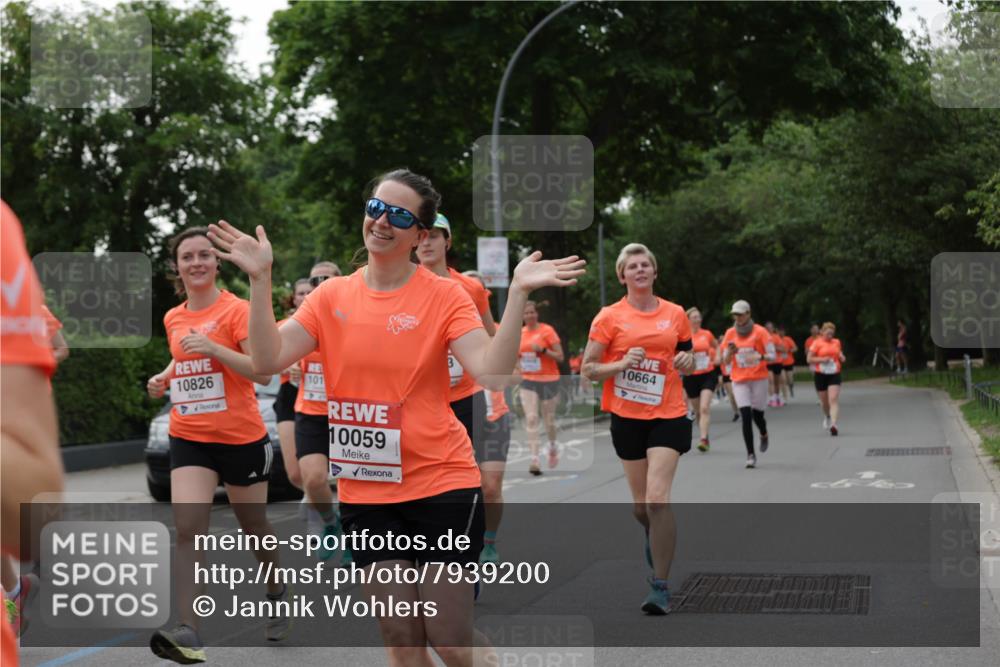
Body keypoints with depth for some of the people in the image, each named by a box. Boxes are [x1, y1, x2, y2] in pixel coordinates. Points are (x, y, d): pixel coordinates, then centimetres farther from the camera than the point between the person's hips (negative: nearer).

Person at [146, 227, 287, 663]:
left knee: (252, 525, 14)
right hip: (189, 437, 4)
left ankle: (276, 594, 44)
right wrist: (164, 379, 7)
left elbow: (264, 371, -17)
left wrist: (214, 348, -26)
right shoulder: (173, 318, 8)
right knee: (187, 528, -15)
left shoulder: (236, 309, -10)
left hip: (242, 437, -4)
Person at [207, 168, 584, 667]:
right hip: (365, 493, 3)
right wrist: (260, 280, -13)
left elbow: (491, 371, -19)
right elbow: (267, 361, -6)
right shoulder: (331, 296, 4)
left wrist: (517, 293, -27)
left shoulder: (444, 296, -6)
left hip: (442, 485, -3)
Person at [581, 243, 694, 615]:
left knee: (657, 498, -15)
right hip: (626, 416, 1)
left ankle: (660, 585, -9)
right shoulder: (609, 317, 0)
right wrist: (622, 364, -16)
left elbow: (688, 360, 19)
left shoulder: (675, 314, 6)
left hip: (668, 416, -1)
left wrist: (686, 362, -4)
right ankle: (655, 538, 46)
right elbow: (588, 369, -1)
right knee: (640, 506, 9)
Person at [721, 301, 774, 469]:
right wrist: (730, 352, -12)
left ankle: (764, 436, 37)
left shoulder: (760, 332, -3)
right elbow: (725, 360, 10)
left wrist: (760, 357, -25)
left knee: (757, 414, 1)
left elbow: (772, 356, -4)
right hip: (739, 381, 2)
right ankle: (751, 454, -7)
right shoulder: (730, 333, 6)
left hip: (759, 379, -2)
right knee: (746, 416, -10)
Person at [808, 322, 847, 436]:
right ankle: (827, 417, 43)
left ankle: (833, 424, -25)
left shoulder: (837, 342, 9)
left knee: (834, 399, -16)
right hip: (820, 375, -1)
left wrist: (842, 358, 2)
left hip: (834, 374, 1)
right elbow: (809, 359, -3)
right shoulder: (817, 343, -2)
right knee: (824, 401, 11)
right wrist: (822, 359, -17)